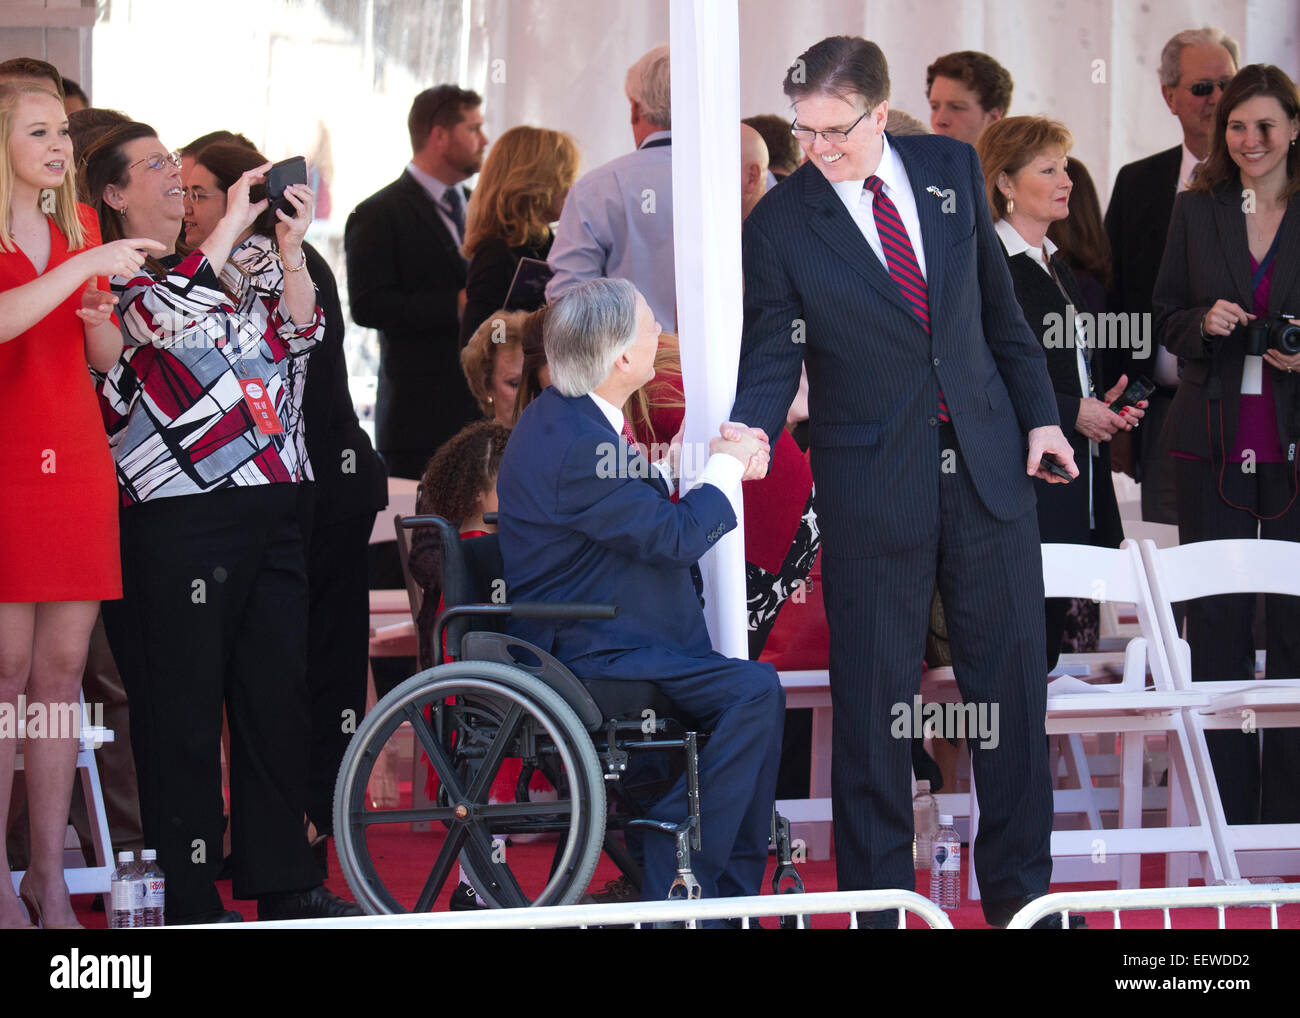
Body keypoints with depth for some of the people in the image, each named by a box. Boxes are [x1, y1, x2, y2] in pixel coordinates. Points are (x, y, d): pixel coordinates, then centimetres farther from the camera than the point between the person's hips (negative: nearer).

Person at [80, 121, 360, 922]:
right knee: (182, 710, -5)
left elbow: (296, 337, 14)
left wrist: (291, 252, 0)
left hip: (270, 512, 7)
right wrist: (231, 229, -13)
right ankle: (188, 899, 0)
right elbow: (158, 319, -20)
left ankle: (284, 881, 17)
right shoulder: (106, 277, 0)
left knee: (279, 698, 9)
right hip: (178, 519, -7)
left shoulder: (224, 273, 22)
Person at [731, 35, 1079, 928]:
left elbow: (999, 301, 11)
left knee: (1012, 677, 9)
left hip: (988, 458, 3)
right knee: (874, 695, 0)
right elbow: (772, 357, -8)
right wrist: (749, 431, -28)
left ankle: (1019, 888, 21)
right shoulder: (781, 227, -7)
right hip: (874, 480, -3)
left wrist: (1038, 412, 10)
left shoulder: (951, 169, 2)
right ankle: (878, 902, 10)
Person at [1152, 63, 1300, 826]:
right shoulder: (1196, 211, 8)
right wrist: (1204, 324, -10)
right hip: (1215, 441, 2)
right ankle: (1225, 809, 11)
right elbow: (1165, 321, 11)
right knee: (1216, 625, 4)